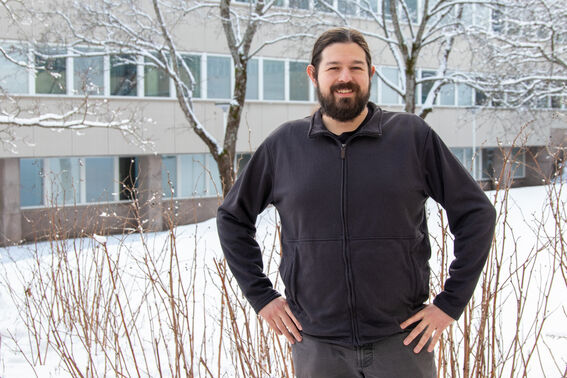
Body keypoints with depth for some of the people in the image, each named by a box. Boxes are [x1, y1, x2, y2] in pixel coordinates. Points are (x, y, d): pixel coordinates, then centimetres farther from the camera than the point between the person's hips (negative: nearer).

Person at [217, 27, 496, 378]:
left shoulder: (413, 136, -2)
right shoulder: (283, 144, 2)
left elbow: (476, 212, 1)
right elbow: (233, 217, 13)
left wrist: (450, 303, -3)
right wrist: (261, 296, 6)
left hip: (401, 340, -1)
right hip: (316, 344, 1)